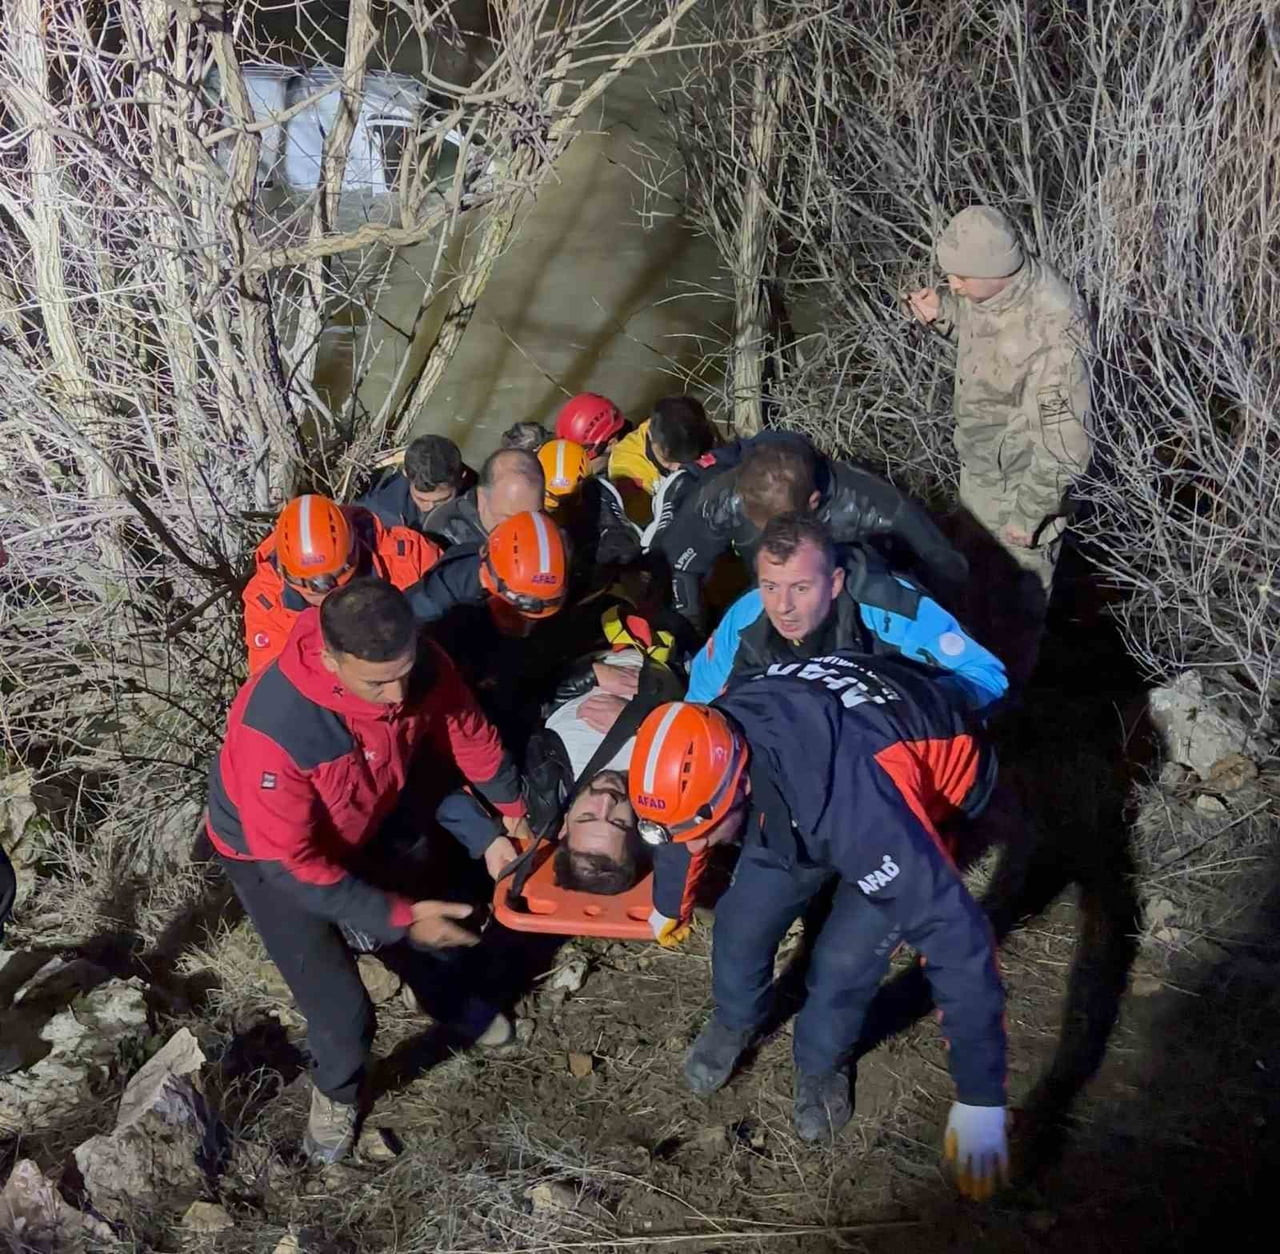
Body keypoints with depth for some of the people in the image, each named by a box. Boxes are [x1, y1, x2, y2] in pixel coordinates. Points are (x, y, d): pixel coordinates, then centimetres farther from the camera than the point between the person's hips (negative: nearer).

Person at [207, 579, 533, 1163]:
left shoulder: (421, 667, -30)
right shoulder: (273, 726, -44)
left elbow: (468, 732, -7)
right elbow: (292, 860, -33)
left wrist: (509, 810, 5)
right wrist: (399, 917, -32)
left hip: (367, 824, 5)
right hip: (268, 852, -4)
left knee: (432, 923, 19)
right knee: (338, 1007, -5)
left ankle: (453, 999, 56)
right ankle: (336, 1088, 31)